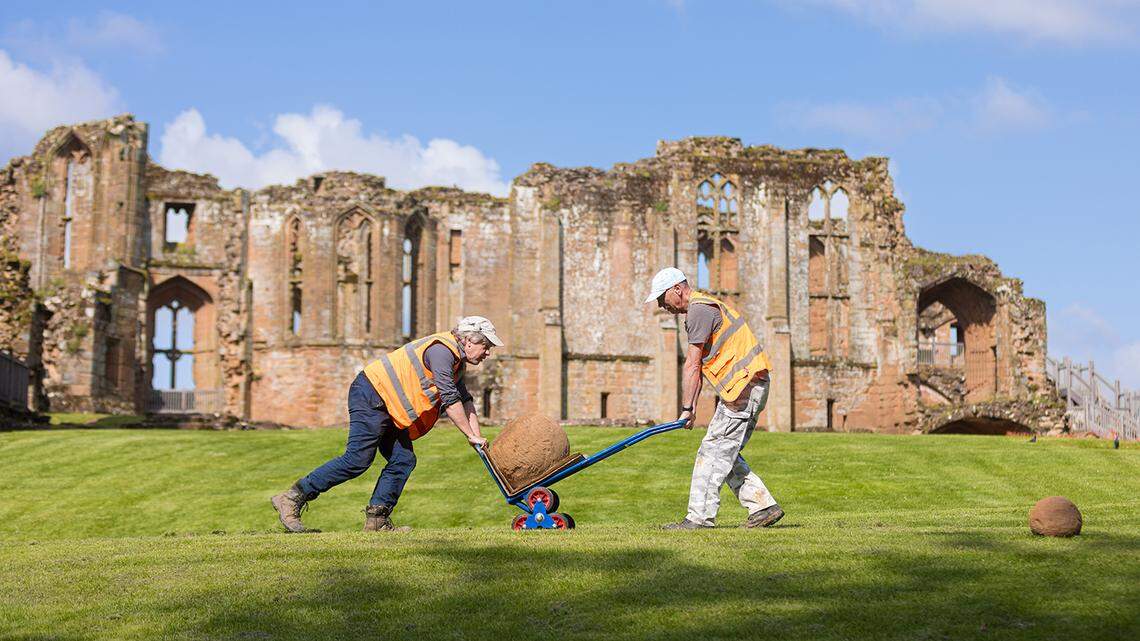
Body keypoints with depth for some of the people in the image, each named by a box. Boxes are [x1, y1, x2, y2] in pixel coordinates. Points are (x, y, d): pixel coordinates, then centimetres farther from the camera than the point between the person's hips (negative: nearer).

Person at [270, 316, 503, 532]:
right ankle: (291, 498, -11)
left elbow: (464, 399, 20)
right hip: (371, 397, -11)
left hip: (389, 408, 11)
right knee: (357, 460, -15)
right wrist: (471, 435, -14)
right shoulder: (441, 351, -17)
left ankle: (376, 519, 1)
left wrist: (476, 435, 9)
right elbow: (450, 400, -20)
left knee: (403, 461, 1)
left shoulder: (456, 361, 16)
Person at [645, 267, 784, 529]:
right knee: (725, 453, 12)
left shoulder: (699, 310, -12)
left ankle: (700, 516, -8)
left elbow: (692, 365, -16)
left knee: (713, 451, -8)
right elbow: (698, 365, 16)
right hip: (750, 387, 10)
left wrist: (686, 408, -15)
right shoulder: (703, 307, 20)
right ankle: (763, 506, 13)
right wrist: (691, 407, 10)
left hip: (744, 385, -10)